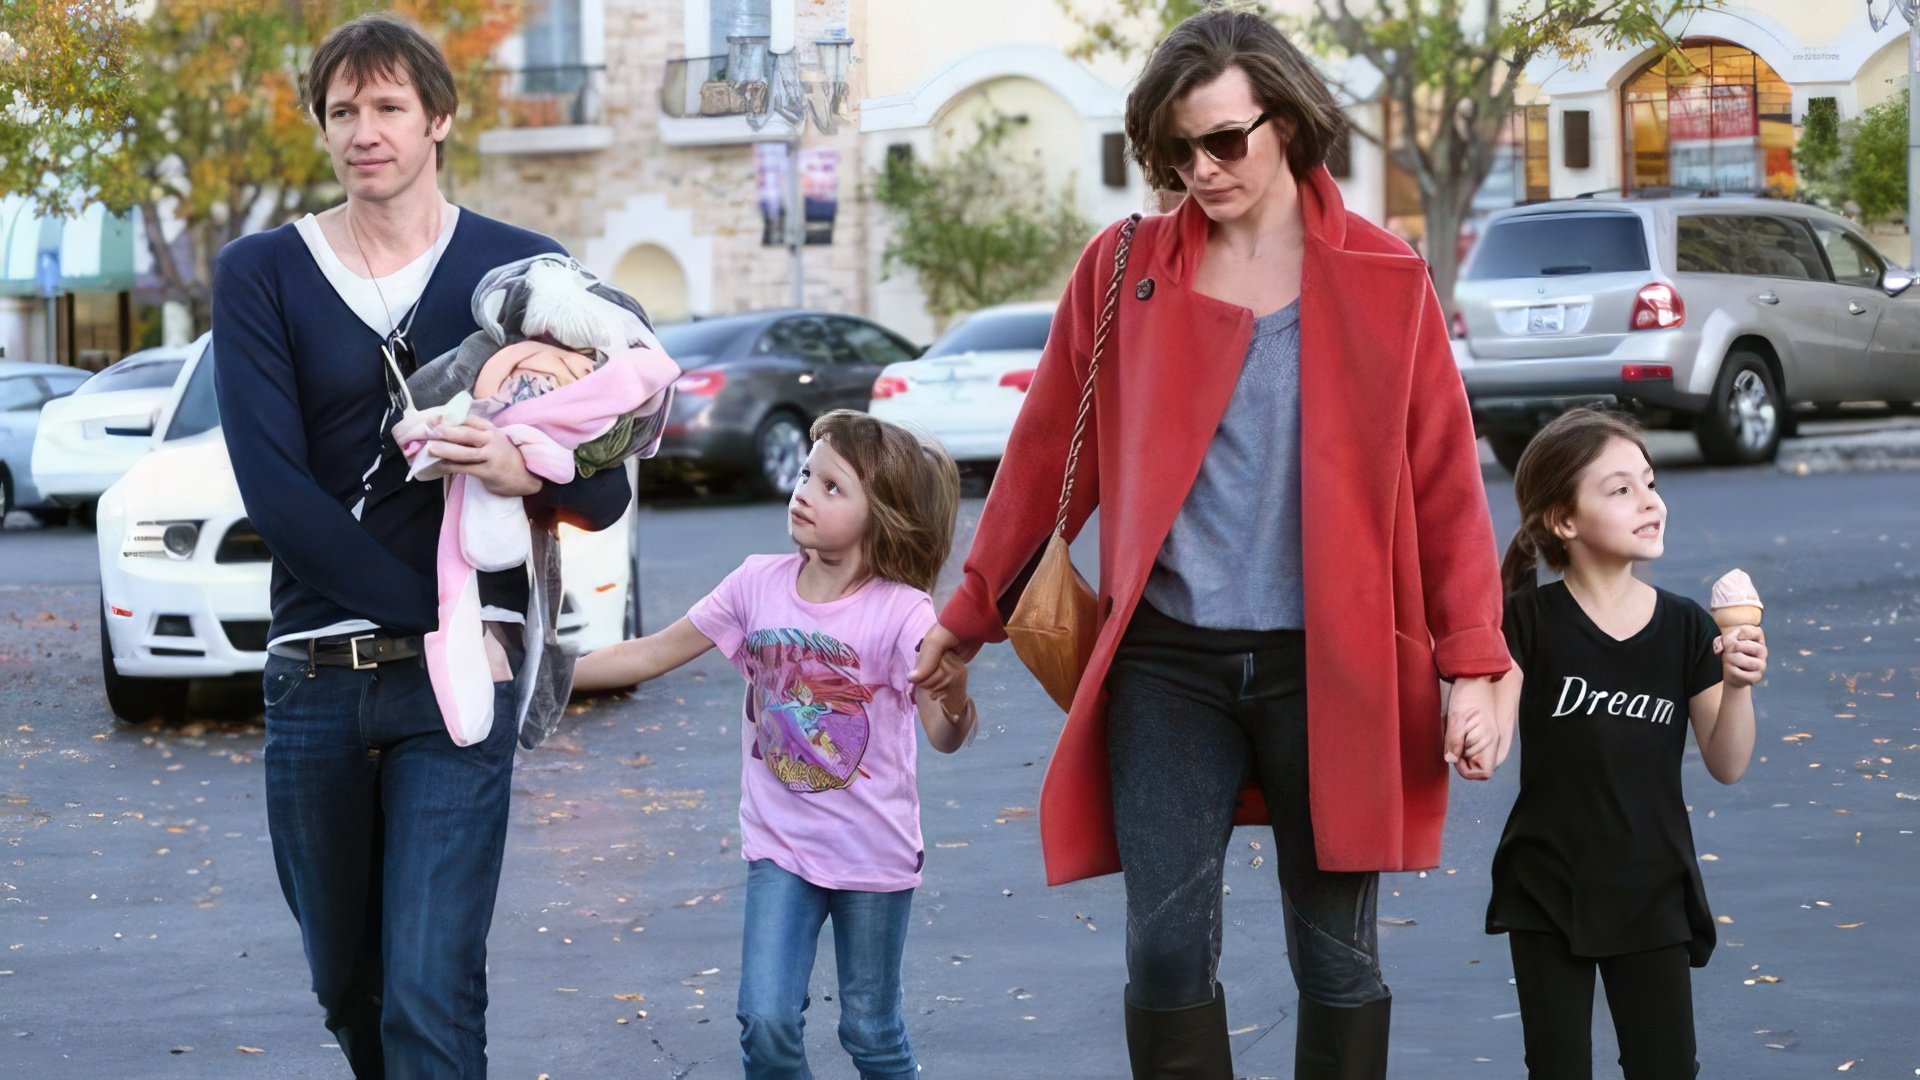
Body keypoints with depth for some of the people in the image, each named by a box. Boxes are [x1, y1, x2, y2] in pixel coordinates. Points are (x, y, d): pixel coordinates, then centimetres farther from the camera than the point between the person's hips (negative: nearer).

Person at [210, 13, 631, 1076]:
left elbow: (608, 492, 2)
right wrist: (438, 614, -17)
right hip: (311, 672, 2)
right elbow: (273, 490, -9)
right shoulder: (261, 274, 3)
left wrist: (525, 472, -22)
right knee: (345, 986, 15)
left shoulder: (524, 269, 3)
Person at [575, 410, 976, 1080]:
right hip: (781, 849, 3)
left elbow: (945, 737, -25)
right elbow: (654, 655, 1)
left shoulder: (902, 613, -18)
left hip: (873, 854, -3)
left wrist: (954, 693, -49)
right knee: (766, 1023, -8)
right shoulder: (759, 585, -7)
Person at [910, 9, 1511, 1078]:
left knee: (1337, 957, 6)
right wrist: (968, 618, 16)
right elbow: (1046, 458, 12)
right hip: (1168, 664, 1)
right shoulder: (1123, 271, 4)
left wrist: (1473, 666, -4)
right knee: (1167, 952, -3)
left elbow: (1446, 485, 1)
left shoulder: (1385, 280, 1)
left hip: (1328, 664, -1)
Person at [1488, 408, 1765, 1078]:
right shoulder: (1529, 623, -7)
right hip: (1548, 891, -2)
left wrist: (1739, 687, -16)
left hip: (1652, 892, 2)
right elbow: (1491, 749, -12)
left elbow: (1727, 766, 1)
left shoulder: (1684, 628, 1)